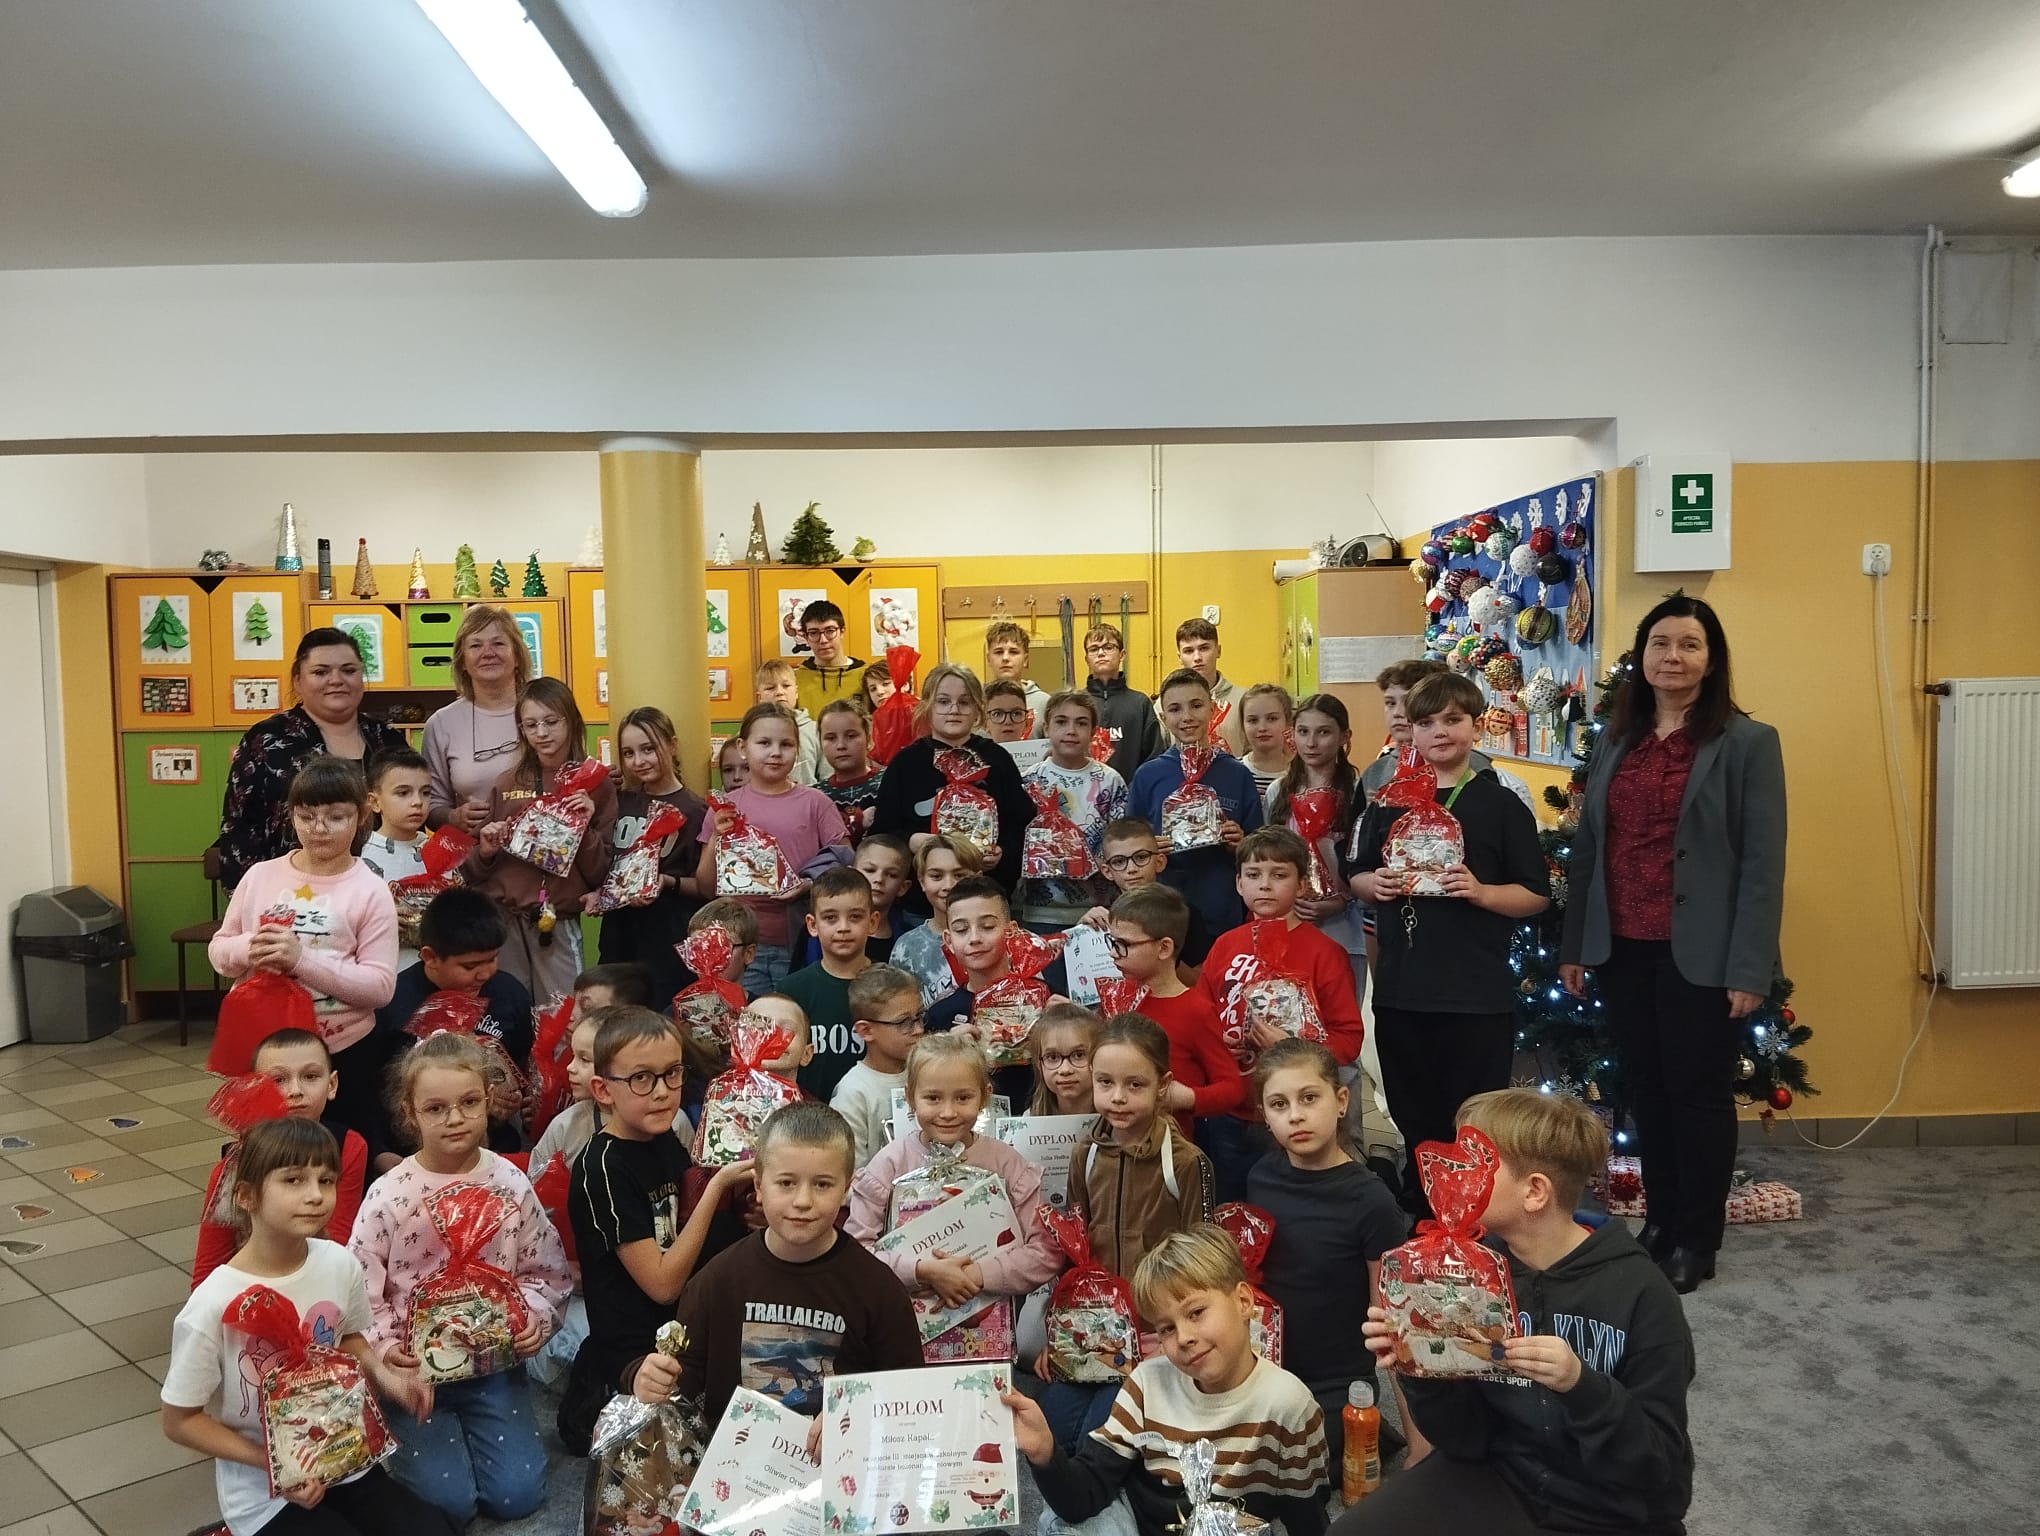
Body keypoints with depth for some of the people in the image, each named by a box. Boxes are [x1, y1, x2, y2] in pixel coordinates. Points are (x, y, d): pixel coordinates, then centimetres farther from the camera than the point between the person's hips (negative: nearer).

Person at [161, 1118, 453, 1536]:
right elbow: (180, 1422, -11)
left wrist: (382, 1374, -8)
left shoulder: (340, 1264, -9)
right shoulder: (214, 1305, -22)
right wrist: (271, 1463, -19)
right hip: (263, 1494, -4)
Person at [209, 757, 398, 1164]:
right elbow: (218, 950, 9)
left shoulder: (370, 892, -9)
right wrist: (247, 950, -14)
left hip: (343, 1052, -3)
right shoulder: (260, 876, 2)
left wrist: (303, 958, -24)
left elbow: (380, 986, -14)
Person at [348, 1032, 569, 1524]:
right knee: (449, 1501, -10)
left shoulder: (510, 1183, -5)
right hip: (416, 1368, -2)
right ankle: (404, 1435, 20)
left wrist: (535, 1318, -13)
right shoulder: (389, 1195, -12)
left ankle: (467, 1426, 25)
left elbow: (545, 1272, 3)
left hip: (495, 1362, 2)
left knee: (516, 1494, -3)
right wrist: (384, 1345, -21)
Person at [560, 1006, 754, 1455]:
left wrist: (738, 1185, -7)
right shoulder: (604, 1169, -19)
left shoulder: (666, 1141, 2)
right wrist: (718, 1185, -21)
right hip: (630, 1362, -7)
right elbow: (663, 1283, -20)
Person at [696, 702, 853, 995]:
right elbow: (708, 889, 7)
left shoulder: (815, 802, 1)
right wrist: (717, 838, -7)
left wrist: (811, 884, -16)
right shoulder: (725, 808, 6)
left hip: (800, 946, -1)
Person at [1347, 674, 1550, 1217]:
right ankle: (1418, 1218, 30)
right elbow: (1356, 877, 15)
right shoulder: (1388, 802, 8)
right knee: (1416, 1120, 15)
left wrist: (1482, 892, -19)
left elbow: (1537, 895, -2)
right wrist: (1373, 884, -6)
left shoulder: (1500, 804, -2)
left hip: (1477, 995, -3)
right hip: (1400, 990, 4)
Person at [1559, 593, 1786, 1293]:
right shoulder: (1615, 739, 8)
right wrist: (1573, 944, 8)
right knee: (1646, 1089, 14)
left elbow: (1762, 863, -10)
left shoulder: (1747, 742, -6)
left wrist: (1749, 968, -14)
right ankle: (1660, 1222, 30)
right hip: (1621, 948, 5)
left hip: (1700, 952, -4)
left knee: (1700, 1091, 8)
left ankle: (1696, 1240, 23)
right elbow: (1587, 846, 10)